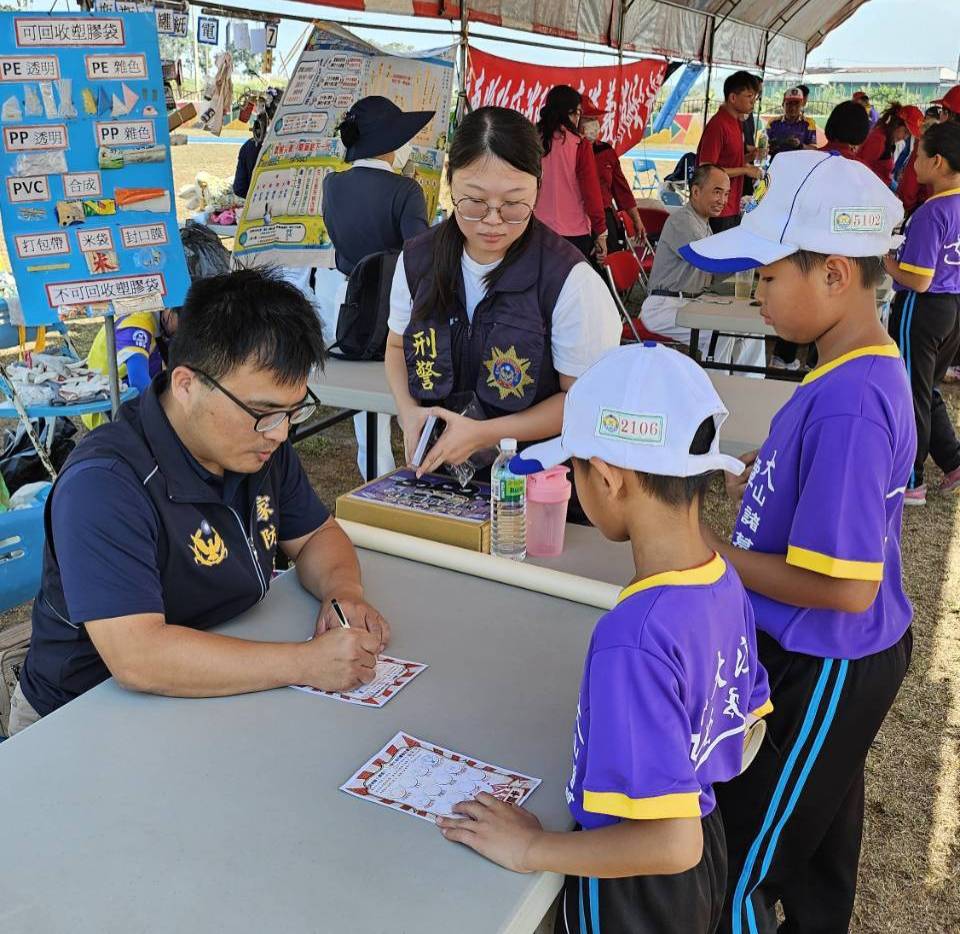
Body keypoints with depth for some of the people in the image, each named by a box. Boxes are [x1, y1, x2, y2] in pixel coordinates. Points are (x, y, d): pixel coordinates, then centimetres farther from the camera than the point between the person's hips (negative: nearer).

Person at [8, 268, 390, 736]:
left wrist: (344, 591, -12)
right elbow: (137, 657, -34)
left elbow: (316, 534, 10)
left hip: (222, 692, 6)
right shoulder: (104, 485, -27)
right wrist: (306, 663, -34)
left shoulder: (257, 442, -2)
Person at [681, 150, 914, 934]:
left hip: (823, 671, -9)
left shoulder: (847, 404, -30)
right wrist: (731, 480, 3)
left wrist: (717, 555, -19)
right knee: (817, 837, 29)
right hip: (829, 661, 9)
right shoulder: (866, 371, 0)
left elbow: (846, 585, -30)